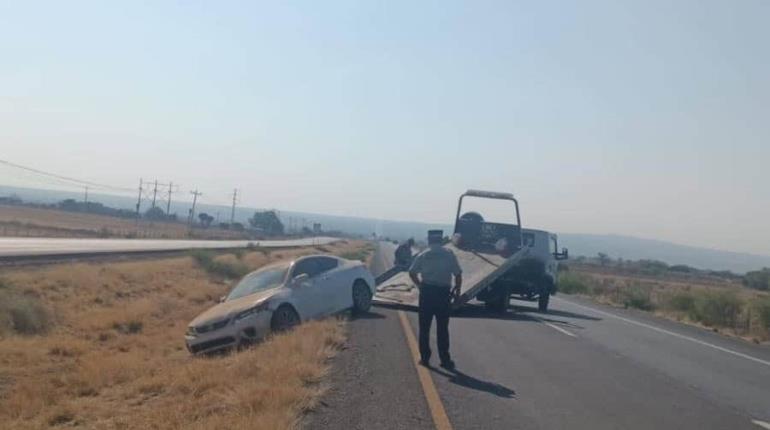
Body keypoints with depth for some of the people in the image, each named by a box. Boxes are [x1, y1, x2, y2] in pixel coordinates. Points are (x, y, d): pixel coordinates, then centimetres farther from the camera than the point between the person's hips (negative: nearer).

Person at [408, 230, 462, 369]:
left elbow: (412, 273, -1)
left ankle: (425, 358, 12)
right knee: (442, 328, 7)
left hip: (427, 292, 0)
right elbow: (458, 274, -4)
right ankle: (445, 359, 7)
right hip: (443, 293, 0)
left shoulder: (423, 255, 2)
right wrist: (457, 289, 10)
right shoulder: (449, 254, 0)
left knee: (424, 327, 10)